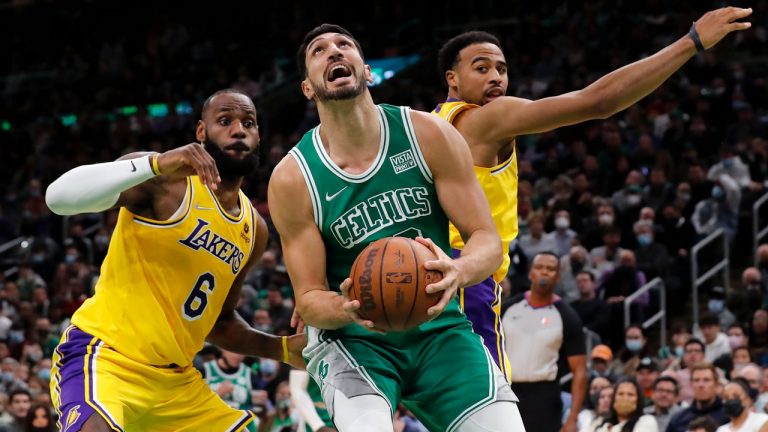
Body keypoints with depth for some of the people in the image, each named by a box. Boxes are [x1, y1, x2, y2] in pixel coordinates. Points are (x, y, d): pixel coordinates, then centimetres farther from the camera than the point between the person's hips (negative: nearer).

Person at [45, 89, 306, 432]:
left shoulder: (254, 230, 13)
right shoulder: (164, 181, -11)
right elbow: (58, 196, -27)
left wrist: (284, 349, 9)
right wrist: (155, 165, -37)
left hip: (175, 380, 8)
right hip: (105, 356, -8)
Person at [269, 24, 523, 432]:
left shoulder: (429, 135, -7)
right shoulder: (292, 179, -10)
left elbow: (488, 241, -5)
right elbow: (309, 298, -6)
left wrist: (458, 272, -30)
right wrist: (348, 309, -31)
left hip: (438, 329, 2)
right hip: (351, 338, -2)